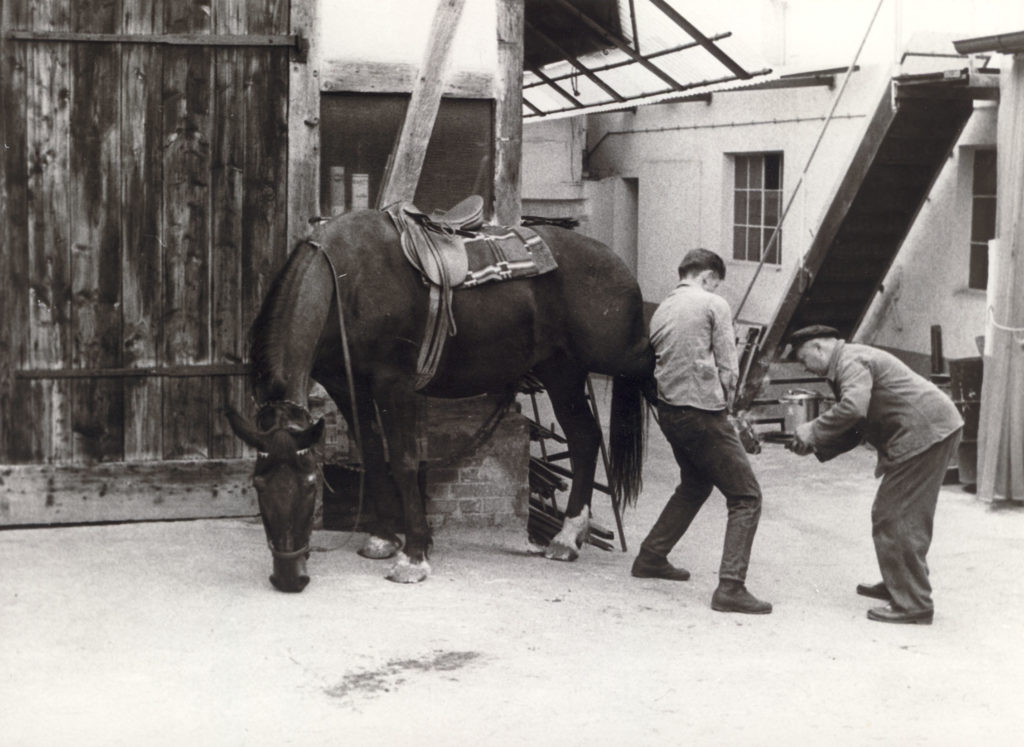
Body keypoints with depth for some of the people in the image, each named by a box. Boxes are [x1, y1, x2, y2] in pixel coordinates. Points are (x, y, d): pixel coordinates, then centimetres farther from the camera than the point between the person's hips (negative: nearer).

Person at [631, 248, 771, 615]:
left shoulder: (661, 311, 14)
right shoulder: (713, 304, -4)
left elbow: (655, 364, 15)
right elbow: (727, 367, -6)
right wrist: (725, 404, 10)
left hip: (668, 412, 8)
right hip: (703, 411, -8)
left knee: (694, 485, 31)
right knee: (746, 497, -4)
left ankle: (651, 557, 35)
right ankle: (730, 586, -15)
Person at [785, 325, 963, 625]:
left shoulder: (851, 361, -11)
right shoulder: (848, 365, 23)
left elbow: (853, 407, -30)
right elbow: (853, 429, 22)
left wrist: (814, 430, -19)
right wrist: (816, 446, 9)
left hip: (924, 433, -11)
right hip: (937, 430, 11)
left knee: (894, 519, -7)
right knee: (907, 516, 21)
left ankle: (912, 604, -5)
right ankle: (898, 585, 34)